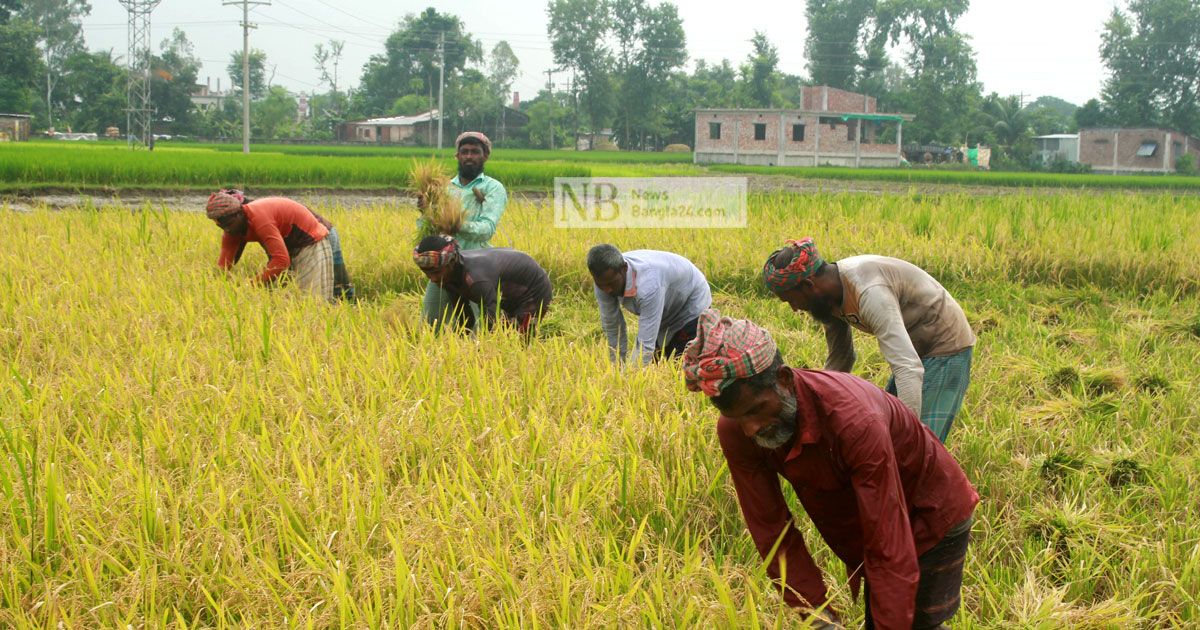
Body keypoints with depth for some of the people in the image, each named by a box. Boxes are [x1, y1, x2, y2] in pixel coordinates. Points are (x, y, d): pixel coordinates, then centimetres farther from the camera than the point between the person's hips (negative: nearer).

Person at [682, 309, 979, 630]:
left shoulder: (854, 420, -41)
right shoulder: (736, 430, -23)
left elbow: (891, 549, -37)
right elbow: (771, 529, -17)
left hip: (931, 514, -5)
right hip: (862, 528, 5)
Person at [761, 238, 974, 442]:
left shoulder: (870, 293, -34)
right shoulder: (830, 297, -5)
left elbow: (909, 369, -42)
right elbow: (838, 361, 12)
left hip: (946, 350, -10)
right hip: (915, 350, 10)